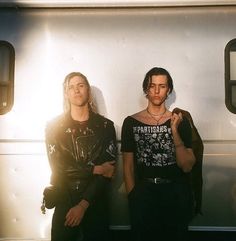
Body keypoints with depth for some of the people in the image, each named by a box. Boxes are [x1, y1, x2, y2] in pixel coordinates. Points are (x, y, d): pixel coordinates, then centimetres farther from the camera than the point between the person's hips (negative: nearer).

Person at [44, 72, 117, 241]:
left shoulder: (106, 126, -2)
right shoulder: (54, 125, -1)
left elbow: (109, 169, -8)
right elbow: (58, 166, -10)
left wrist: (83, 204, -15)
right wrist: (95, 169, -11)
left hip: (96, 201, 0)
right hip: (64, 201, 0)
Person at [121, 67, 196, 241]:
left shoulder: (181, 122, -2)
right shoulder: (131, 122, -2)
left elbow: (187, 167, -8)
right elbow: (128, 167, 2)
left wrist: (174, 131, -17)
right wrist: (133, 197, -5)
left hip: (176, 194, 1)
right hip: (143, 193, 0)